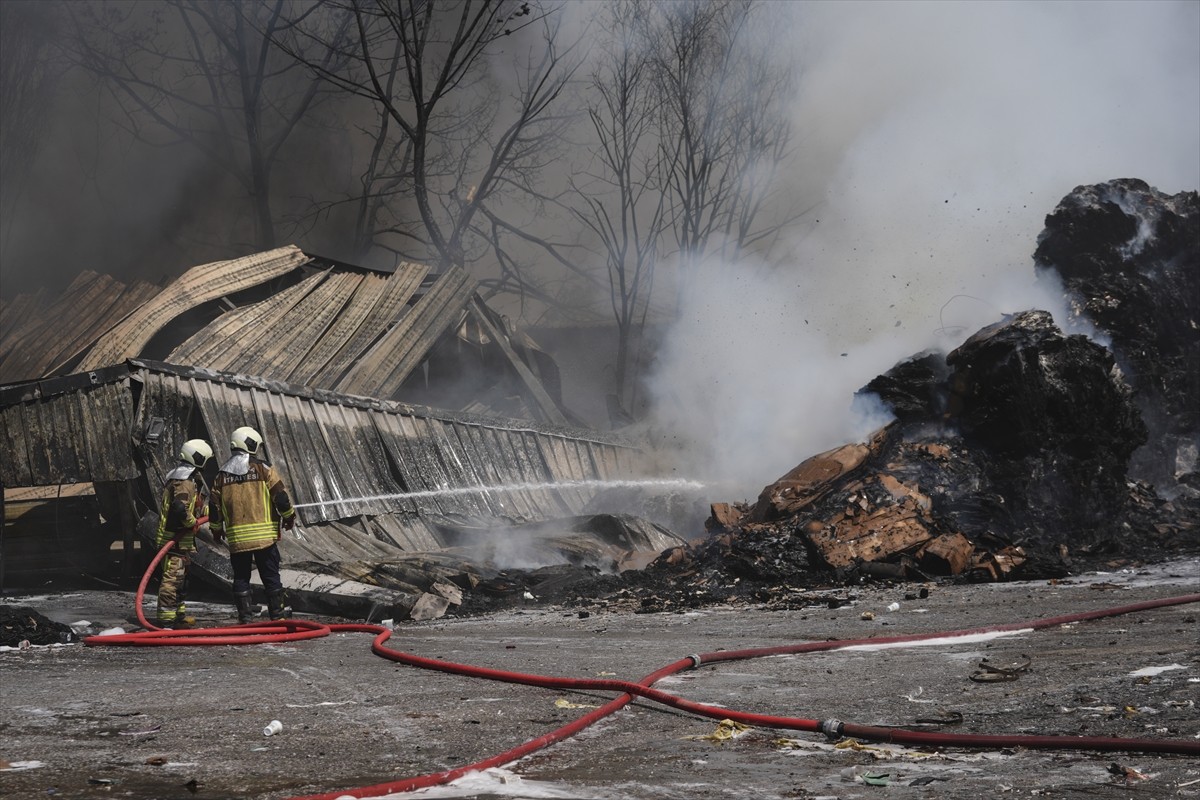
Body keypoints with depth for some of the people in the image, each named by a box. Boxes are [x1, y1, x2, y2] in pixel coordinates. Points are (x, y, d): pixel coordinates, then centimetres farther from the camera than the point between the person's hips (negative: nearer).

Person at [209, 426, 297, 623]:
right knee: (271, 577, 4)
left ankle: (245, 617, 7)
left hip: (236, 537, 3)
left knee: (241, 577, 9)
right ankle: (278, 615, 5)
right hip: (264, 535, -3)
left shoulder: (222, 475, 9)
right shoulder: (263, 468, -3)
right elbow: (280, 495, -4)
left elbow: (214, 506, 12)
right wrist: (289, 516, 12)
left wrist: (216, 529, 27)